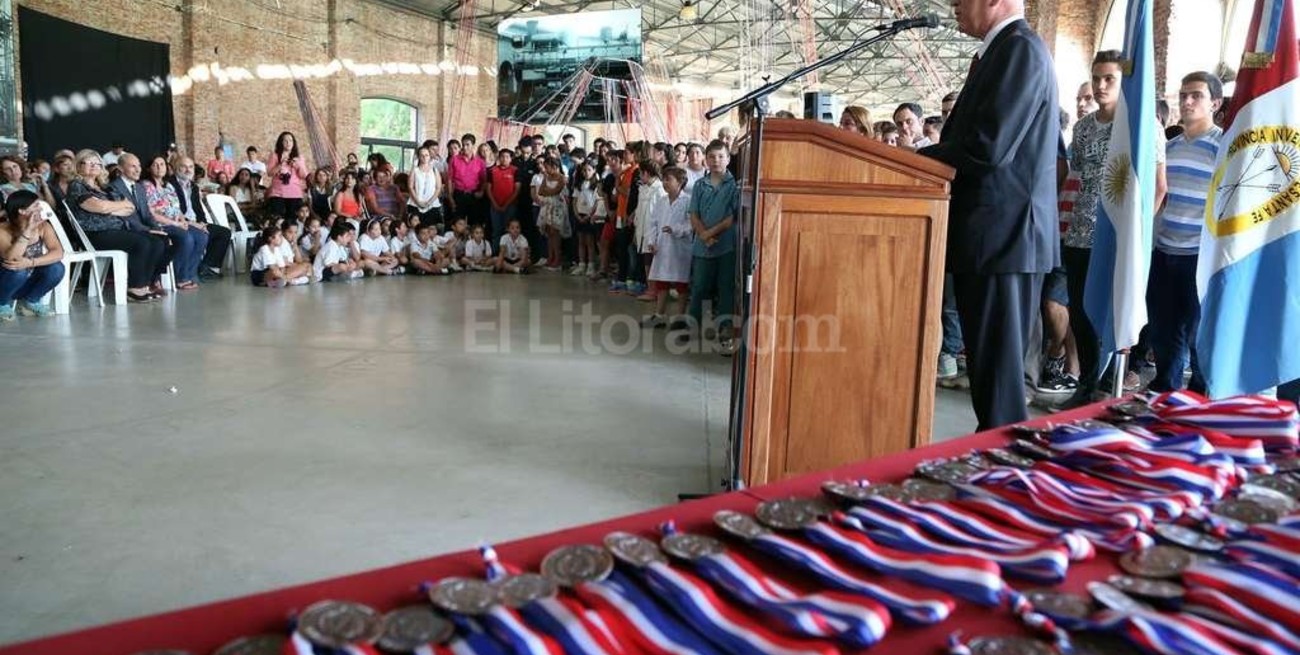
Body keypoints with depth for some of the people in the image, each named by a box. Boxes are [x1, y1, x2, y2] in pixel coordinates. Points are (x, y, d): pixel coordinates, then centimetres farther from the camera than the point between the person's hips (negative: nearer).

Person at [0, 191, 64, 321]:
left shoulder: (43, 226, -12)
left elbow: (58, 253, -24)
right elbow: (11, 259, -38)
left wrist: (30, 262, -39)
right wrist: (27, 230, -41)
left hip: (29, 282, 3)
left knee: (56, 268, -22)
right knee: (18, 270, -34)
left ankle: (29, 301, 4)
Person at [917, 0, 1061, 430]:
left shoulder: (1020, 48, -11)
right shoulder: (1006, 50, 20)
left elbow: (987, 146, -20)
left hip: (1002, 234, -10)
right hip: (1001, 233, 10)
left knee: (996, 366, -5)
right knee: (991, 362, 14)